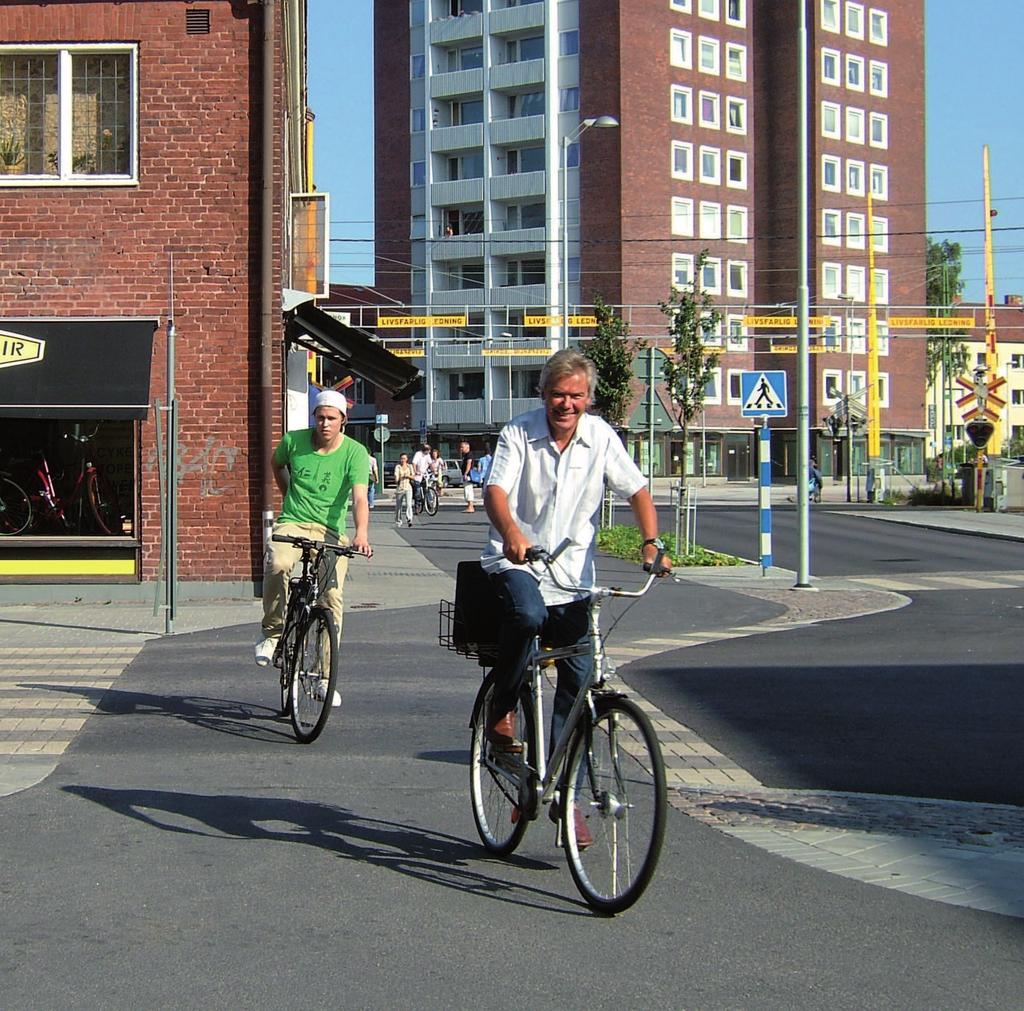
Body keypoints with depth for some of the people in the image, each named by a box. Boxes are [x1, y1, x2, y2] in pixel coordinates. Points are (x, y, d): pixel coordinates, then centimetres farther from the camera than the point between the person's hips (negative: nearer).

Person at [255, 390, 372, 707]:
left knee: (332, 597, -11)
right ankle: (272, 631, -9)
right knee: (276, 564, -32)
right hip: (293, 523, 0)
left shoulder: (355, 453, -7)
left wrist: (361, 533, -36)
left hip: (332, 530, 0)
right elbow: (276, 464, 24)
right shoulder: (294, 441, -1)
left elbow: (359, 497, -20)